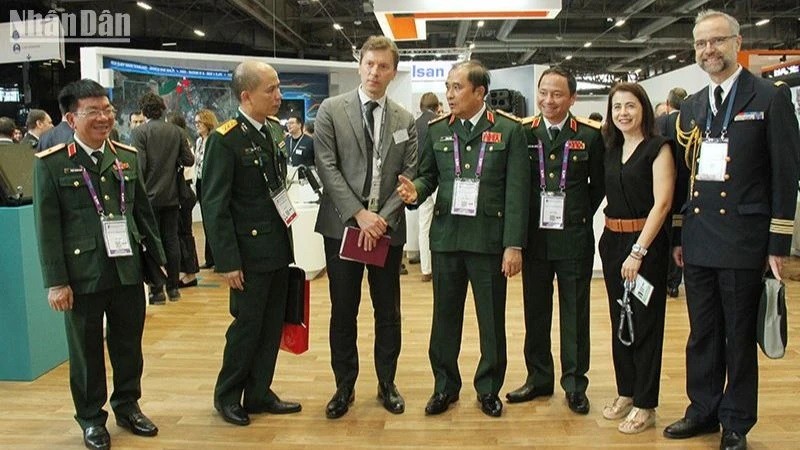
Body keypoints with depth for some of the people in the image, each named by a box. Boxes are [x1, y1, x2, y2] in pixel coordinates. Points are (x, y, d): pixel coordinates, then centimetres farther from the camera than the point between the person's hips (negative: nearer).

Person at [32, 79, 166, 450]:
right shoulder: (51, 163, -6)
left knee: (129, 345, 13)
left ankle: (128, 406, 33)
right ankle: (91, 418, 28)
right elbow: (47, 227, -7)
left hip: (128, 271, 4)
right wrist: (56, 282, -9)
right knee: (86, 350, 10)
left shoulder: (127, 157, 7)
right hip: (82, 275, -3)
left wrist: (158, 257, 12)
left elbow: (143, 211, 12)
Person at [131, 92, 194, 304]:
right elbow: (189, 160, 0)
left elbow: (139, 166, -15)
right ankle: (173, 287, 15)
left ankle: (157, 290, 6)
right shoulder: (176, 131, 0)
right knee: (171, 241, 10)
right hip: (171, 196, 4)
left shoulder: (139, 132, -11)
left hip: (150, 196, -4)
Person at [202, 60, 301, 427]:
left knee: (272, 326, 13)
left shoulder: (275, 129, 7)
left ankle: (259, 394, 28)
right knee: (247, 326, 5)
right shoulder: (225, 139, -14)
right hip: (250, 251, -7)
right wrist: (228, 262, -17)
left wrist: (286, 239, 11)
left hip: (279, 248, 7)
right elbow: (215, 205, -15)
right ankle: (227, 396, 25)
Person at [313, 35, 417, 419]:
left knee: (388, 312, 10)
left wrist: (382, 218, -10)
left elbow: (409, 175, 3)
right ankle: (345, 386, 22)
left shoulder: (405, 120, 7)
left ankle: (387, 384, 26)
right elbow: (327, 167, -7)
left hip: (388, 229, 2)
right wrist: (359, 214, -14)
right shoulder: (331, 110, 0)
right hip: (343, 226, -2)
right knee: (343, 312, 7)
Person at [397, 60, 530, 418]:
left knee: (492, 319, 9)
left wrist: (514, 244, -11)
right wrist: (415, 190, -12)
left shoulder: (509, 130, -3)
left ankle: (489, 388, 26)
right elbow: (428, 175, 13)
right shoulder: (436, 130, 7)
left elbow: (517, 191, -6)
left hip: (490, 238, -2)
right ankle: (445, 385, 28)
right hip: (445, 237, 3)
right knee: (445, 316, 11)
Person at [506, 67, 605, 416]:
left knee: (575, 313, 8)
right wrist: (522, 224, 2)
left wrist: (581, 216, 5)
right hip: (534, 236, 2)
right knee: (535, 311, 11)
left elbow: (598, 184, 7)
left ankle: (574, 383, 22)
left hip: (574, 237, -1)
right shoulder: (522, 132, 0)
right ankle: (539, 378, 26)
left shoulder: (590, 135, -2)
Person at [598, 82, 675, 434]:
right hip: (612, 240, 6)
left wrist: (638, 251, -18)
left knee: (644, 323, 2)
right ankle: (625, 393, 27)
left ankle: (645, 406, 14)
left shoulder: (658, 147, -8)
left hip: (646, 242, -6)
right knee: (619, 321, 13)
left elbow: (662, 203, -15)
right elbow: (610, 195, 8)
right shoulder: (611, 149, 10)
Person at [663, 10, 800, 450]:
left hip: (743, 239, -5)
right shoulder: (690, 107, 12)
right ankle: (703, 410, 28)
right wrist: (679, 236, 10)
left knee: (740, 336, 6)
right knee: (702, 333, 14)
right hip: (698, 241, 5)